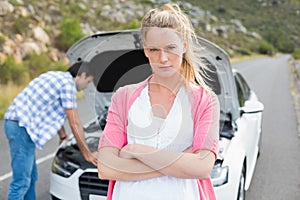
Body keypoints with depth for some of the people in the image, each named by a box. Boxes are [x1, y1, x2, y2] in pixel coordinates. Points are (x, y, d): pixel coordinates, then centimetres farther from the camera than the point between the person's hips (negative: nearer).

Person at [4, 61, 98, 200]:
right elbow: (74, 123, -9)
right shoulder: (68, 84, -10)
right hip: (22, 127, -10)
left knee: (31, 177, 18)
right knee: (21, 182, -4)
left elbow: (55, 113, 28)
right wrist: (87, 153, 0)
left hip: (14, 123, 10)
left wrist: (63, 137, 35)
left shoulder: (56, 76, 18)